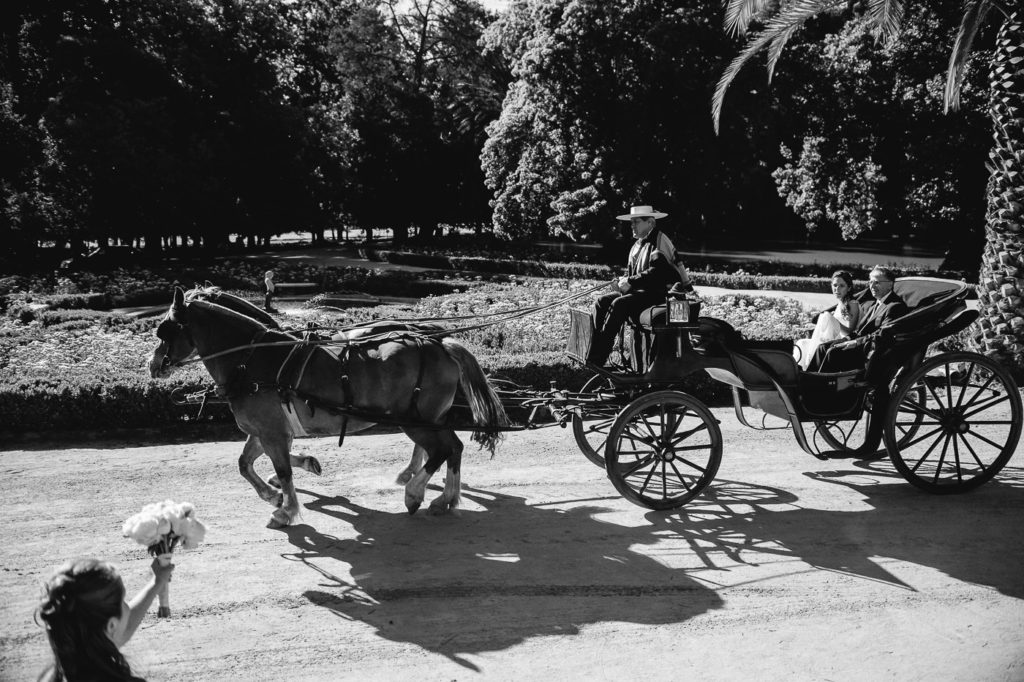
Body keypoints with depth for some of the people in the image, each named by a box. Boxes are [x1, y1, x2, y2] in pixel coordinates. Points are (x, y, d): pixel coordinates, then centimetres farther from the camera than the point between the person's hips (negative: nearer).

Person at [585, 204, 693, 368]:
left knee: (619, 304, -29)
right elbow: (631, 272, 23)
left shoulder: (659, 241, -8)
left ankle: (597, 360, -30)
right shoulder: (638, 244, 19)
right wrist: (621, 281, 0)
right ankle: (595, 348, -18)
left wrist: (630, 282, -18)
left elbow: (657, 272, -20)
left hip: (659, 293, -9)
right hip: (640, 291, 9)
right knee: (601, 302, -8)